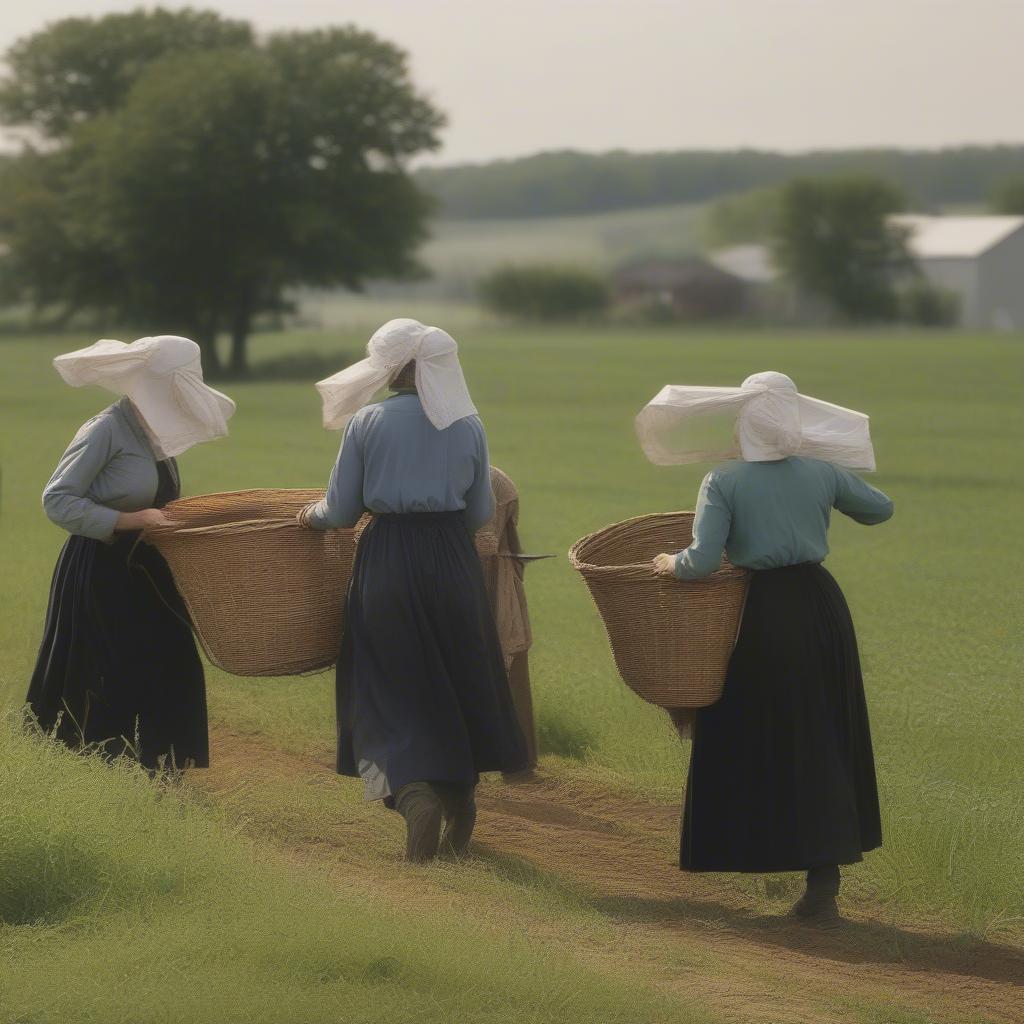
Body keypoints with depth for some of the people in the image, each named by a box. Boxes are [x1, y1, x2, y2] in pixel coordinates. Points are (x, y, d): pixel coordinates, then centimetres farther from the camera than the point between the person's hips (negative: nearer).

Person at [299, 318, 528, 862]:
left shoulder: (367, 423, -6)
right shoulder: (467, 424, 1)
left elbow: (342, 511, -1)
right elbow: (480, 513, 7)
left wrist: (313, 514, 20)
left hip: (386, 563, -2)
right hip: (453, 561, 2)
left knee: (389, 692, 4)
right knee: (459, 686, 16)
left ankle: (413, 789, -20)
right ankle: (460, 804, 23)